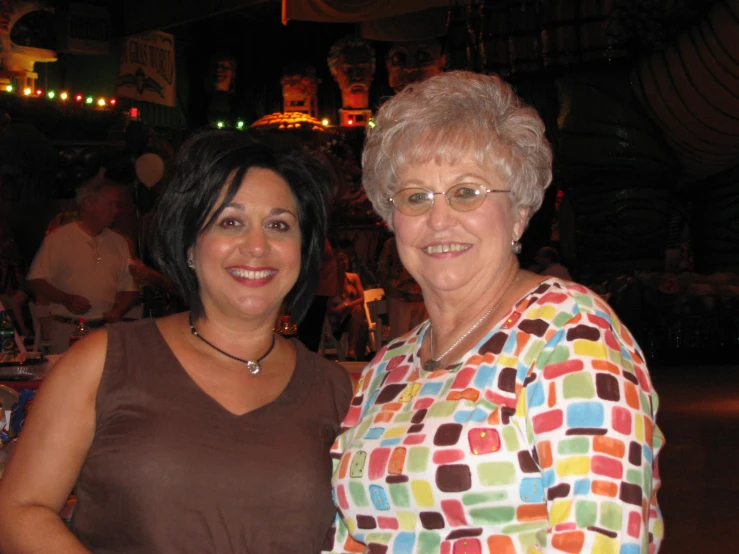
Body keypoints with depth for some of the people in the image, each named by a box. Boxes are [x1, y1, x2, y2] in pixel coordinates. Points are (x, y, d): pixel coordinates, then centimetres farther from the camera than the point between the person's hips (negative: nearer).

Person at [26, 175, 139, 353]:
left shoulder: (118, 243, 14)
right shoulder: (58, 239, 1)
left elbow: (129, 288, 16)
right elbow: (35, 281, 0)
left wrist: (118, 311, -3)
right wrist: (66, 299, -14)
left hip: (106, 331, 3)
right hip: (67, 330, -3)